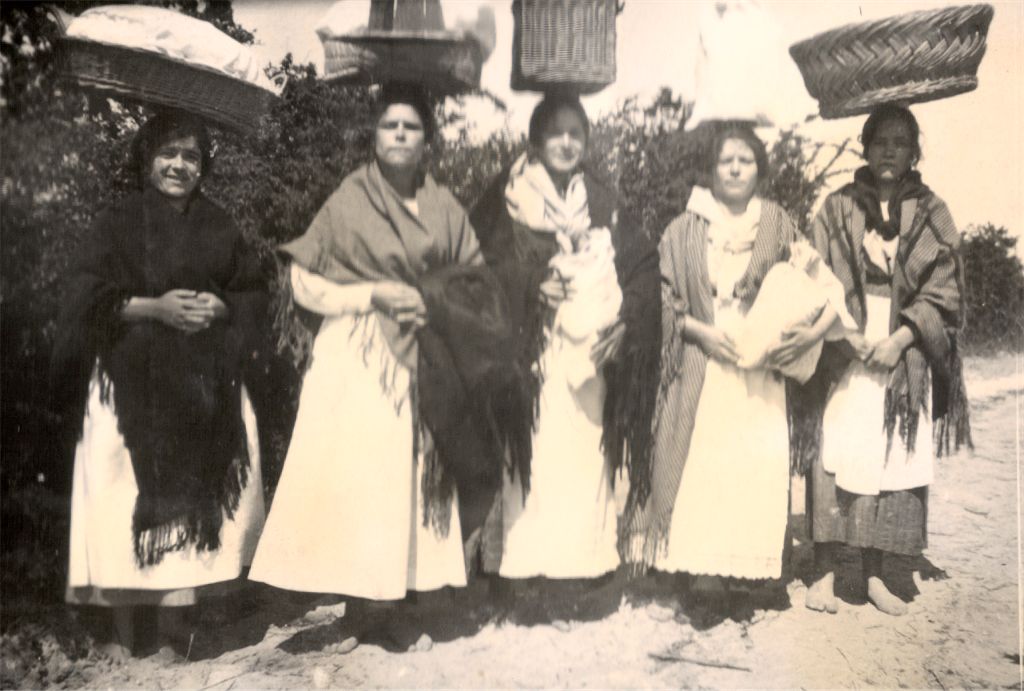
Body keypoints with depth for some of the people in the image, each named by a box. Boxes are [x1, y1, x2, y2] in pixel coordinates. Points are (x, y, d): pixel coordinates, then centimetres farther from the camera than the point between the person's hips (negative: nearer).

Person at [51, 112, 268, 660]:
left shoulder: (219, 227, 13)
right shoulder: (117, 224, 6)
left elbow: (255, 292, 12)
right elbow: (88, 298, -3)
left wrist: (221, 307, -8)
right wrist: (153, 307, -15)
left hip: (203, 385, 2)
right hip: (131, 382, -2)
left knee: (191, 495, -1)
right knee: (128, 500, -6)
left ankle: (174, 619, 11)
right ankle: (122, 630, 4)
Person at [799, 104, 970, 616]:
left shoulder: (932, 215, 7)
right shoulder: (838, 209, 5)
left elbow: (942, 292, 2)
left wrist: (899, 340, -12)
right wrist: (845, 334, -13)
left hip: (903, 357, 1)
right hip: (843, 354, -1)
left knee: (891, 462, 3)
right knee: (836, 460, -6)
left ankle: (874, 575, 14)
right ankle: (825, 574, 2)